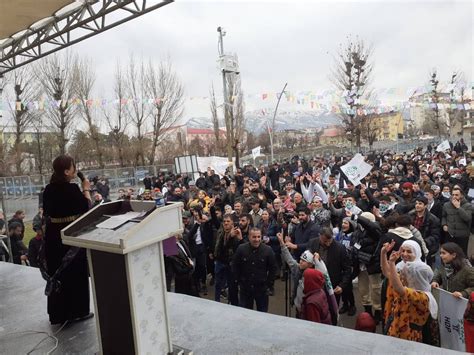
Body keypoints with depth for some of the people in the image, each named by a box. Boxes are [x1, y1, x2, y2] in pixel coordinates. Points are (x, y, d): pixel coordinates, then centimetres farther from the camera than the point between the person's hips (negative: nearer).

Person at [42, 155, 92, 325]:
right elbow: (87, 208, -10)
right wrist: (86, 190, -1)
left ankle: (58, 313, 27)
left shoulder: (48, 189, 1)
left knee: (56, 273, 15)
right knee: (76, 272, 9)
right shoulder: (72, 189, -19)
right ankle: (77, 310, 19)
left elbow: (46, 212, 9)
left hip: (53, 235, 6)